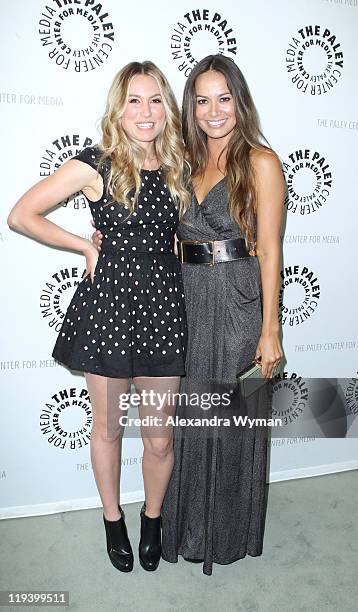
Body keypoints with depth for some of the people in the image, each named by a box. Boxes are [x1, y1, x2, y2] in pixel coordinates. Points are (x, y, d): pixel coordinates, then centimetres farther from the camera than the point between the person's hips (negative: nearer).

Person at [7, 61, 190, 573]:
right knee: (108, 429, 15)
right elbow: (21, 215, -4)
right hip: (108, 304, -2)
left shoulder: (178, 166, 5)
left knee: (160, 438, 11)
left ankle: (152, 519, 40)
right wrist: (87, 247, -5)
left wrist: (178, 245, 2)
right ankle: (113, 520, 41)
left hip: (163, 307, 3)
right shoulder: (96, 165, -6)